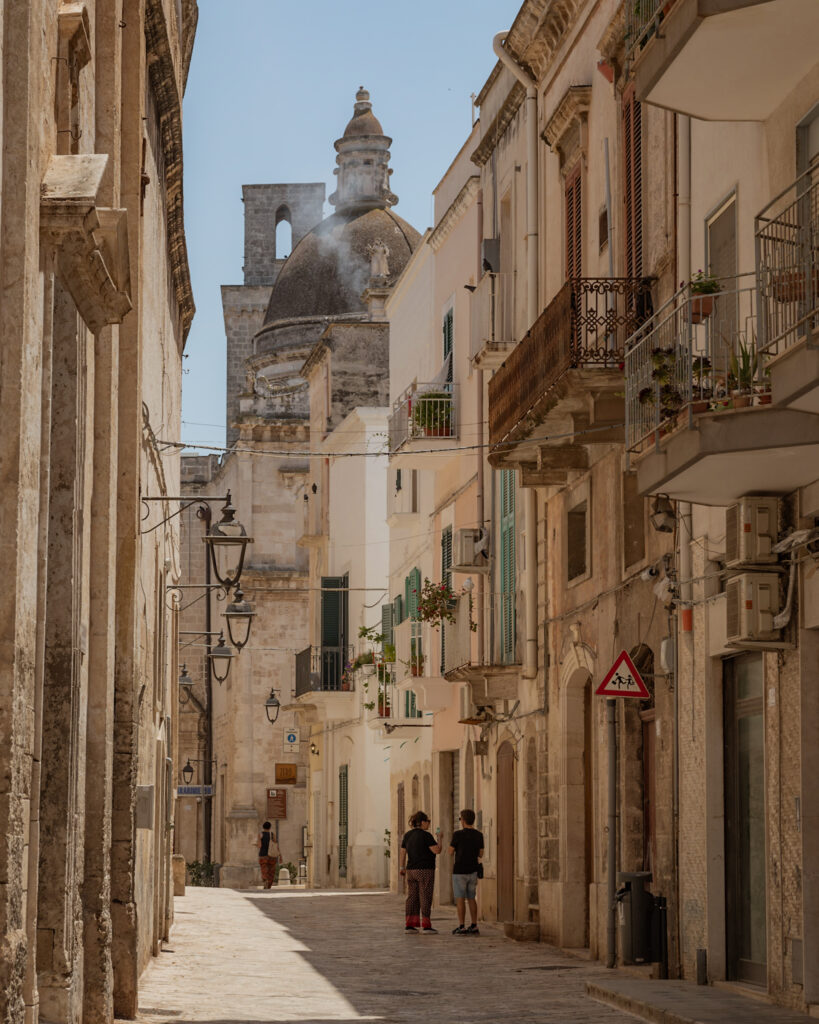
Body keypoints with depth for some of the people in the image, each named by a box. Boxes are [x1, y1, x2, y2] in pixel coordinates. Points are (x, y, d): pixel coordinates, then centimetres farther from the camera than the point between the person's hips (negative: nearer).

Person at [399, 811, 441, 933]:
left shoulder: (407, 835, 7)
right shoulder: (426, 835, -13)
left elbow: (403, 852, 10)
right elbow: (437, 850, -16)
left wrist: (402, 868, 17)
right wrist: (439, 839, 0)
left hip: (412, 871, 7)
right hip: (425, 871, -7)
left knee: (412, 898, 8)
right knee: (425, 898, -4)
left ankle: (409, 925, 6)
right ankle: (426, 926, -7)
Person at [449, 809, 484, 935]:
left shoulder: (458, 834, -13)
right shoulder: (479, 835, 2)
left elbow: (450, 851, -4)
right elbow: (480, 854, 10)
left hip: (460, 871, -5)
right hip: (473, 871, 5)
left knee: (460, 899, -3)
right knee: (471, 899, 12)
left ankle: (461, 927, -6)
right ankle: (474, 927, 10)